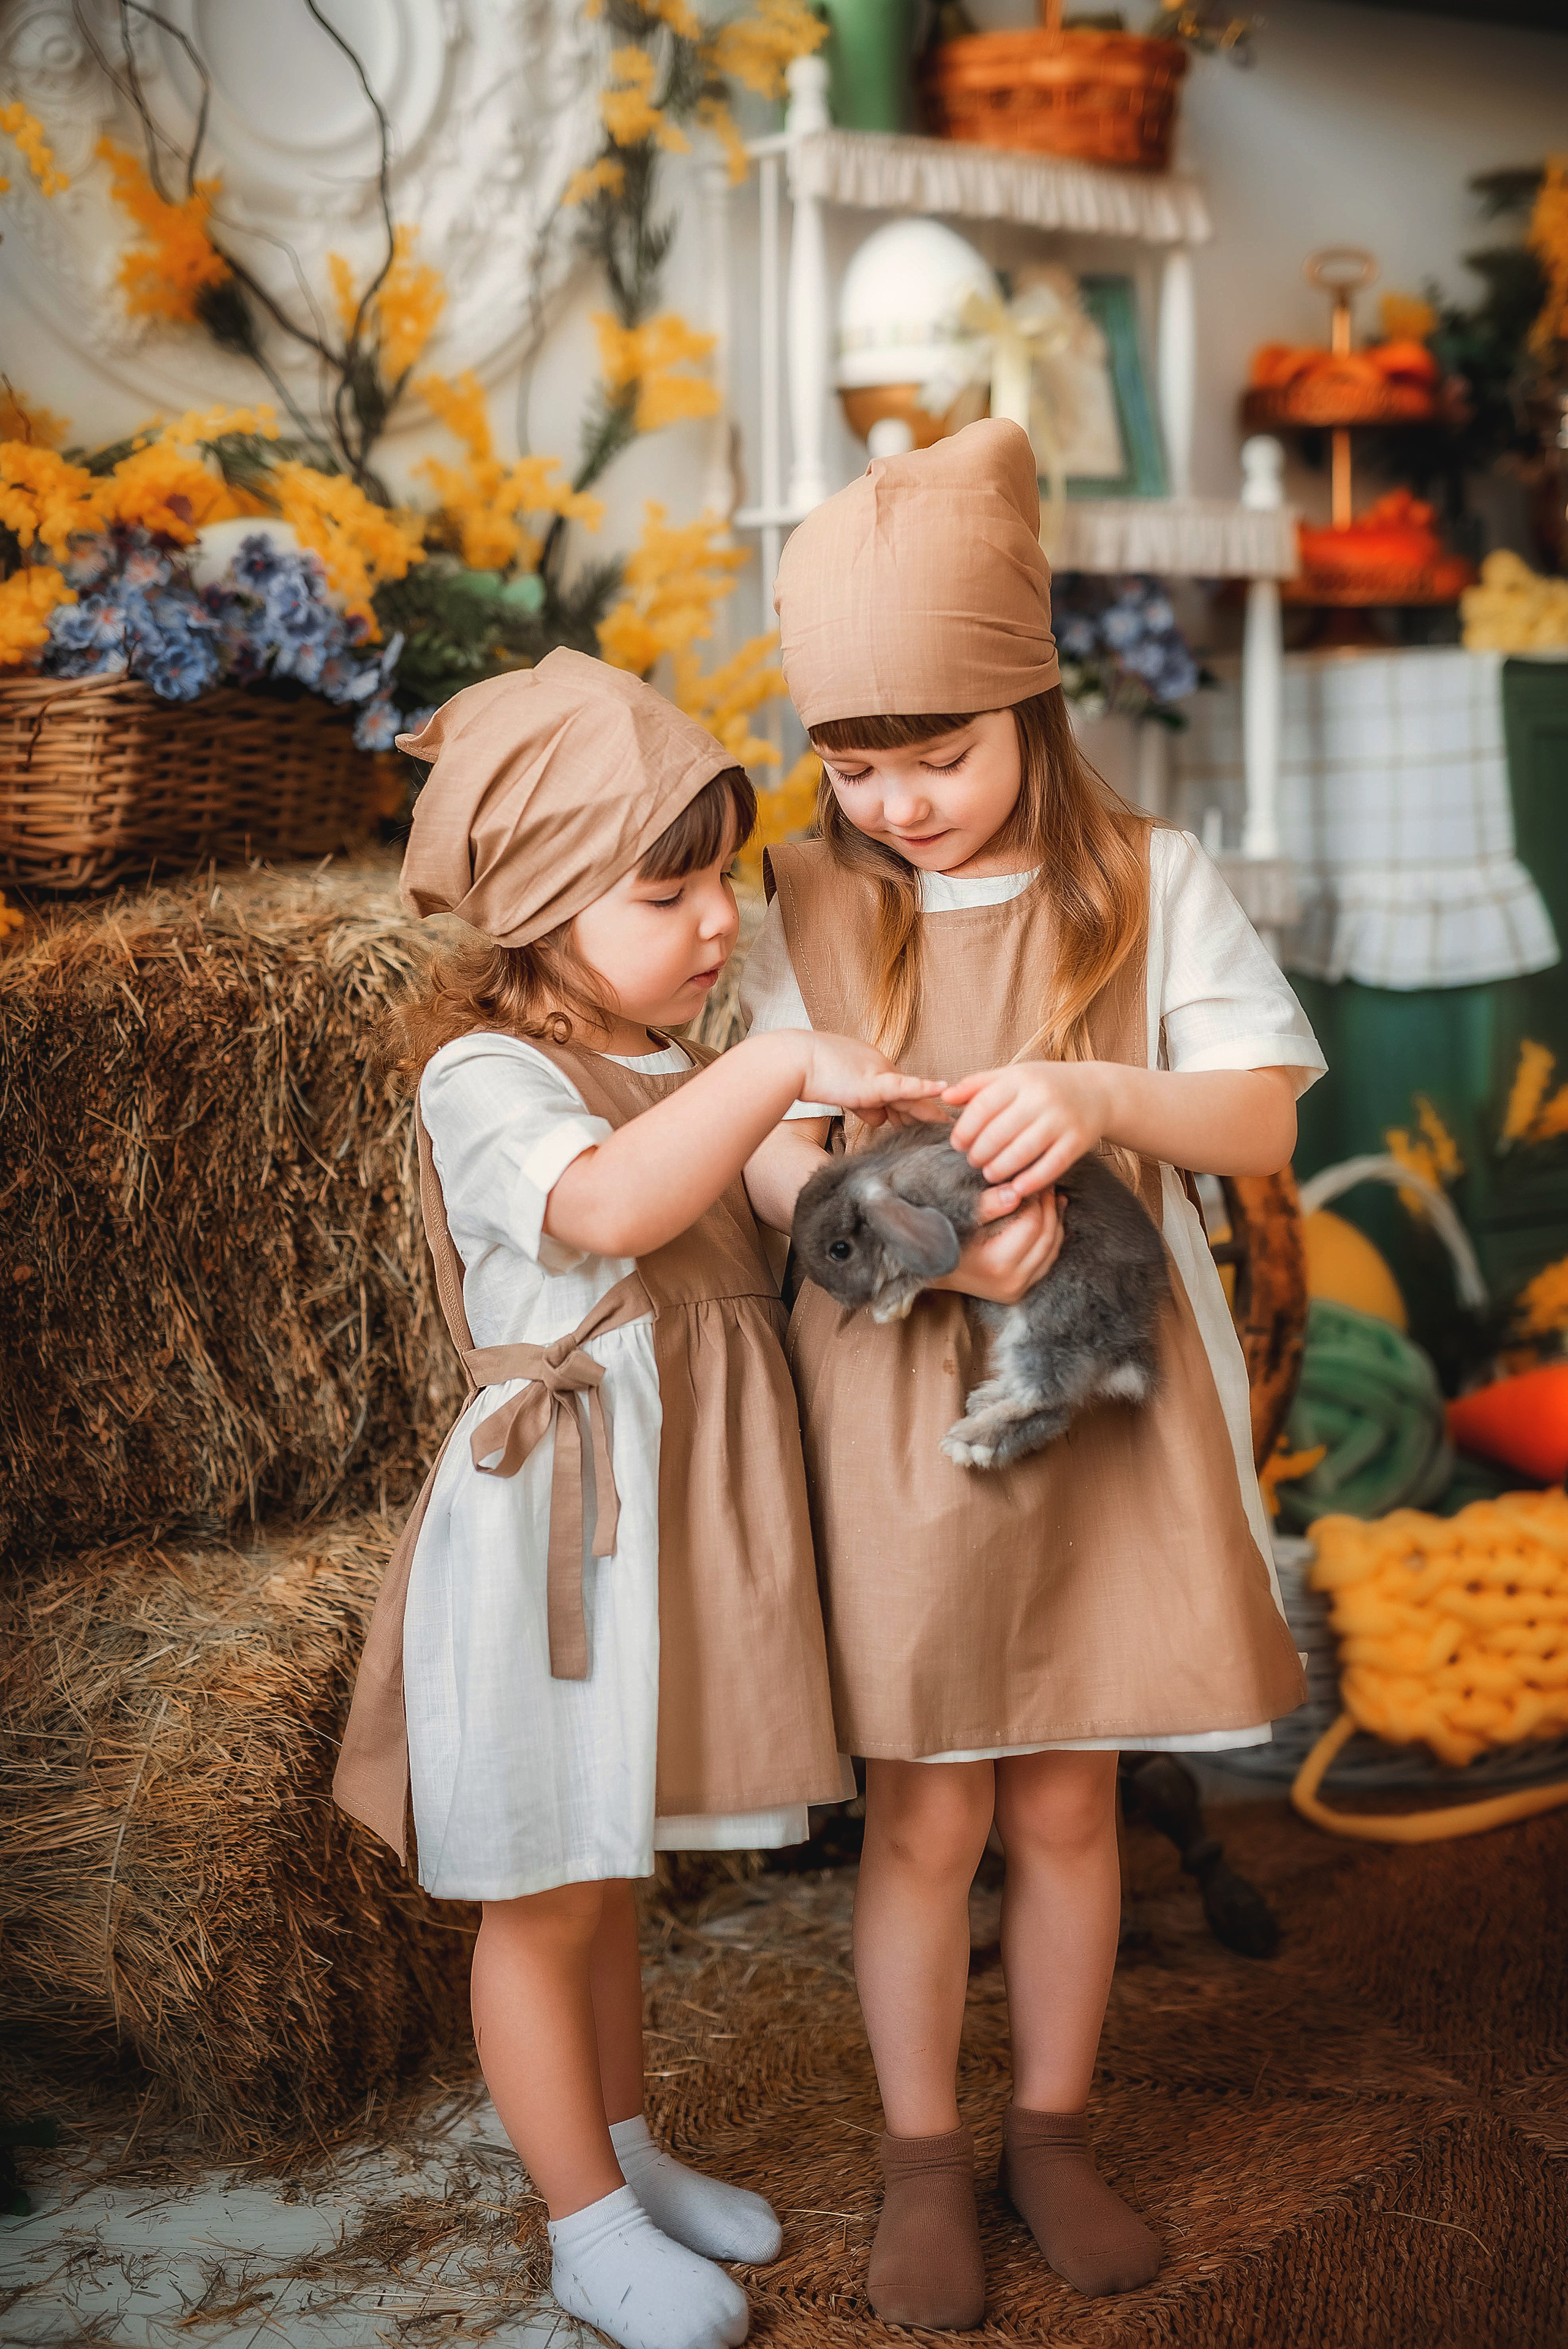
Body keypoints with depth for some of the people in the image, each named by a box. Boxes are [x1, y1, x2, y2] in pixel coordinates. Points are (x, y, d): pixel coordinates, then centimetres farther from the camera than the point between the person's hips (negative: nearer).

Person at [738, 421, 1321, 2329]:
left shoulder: (1145, 882, 0)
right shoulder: (805, 908, 1)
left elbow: (1267, 1115, -3)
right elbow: (758, 1150, -1)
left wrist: (1100, 1094, -22)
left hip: (1101, 1403, 1)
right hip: (894, 1409, 0)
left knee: (1068, 1805, 11)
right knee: (925, 1814, 5)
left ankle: (1050, 2130, 31)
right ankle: (922, 2160, 24)